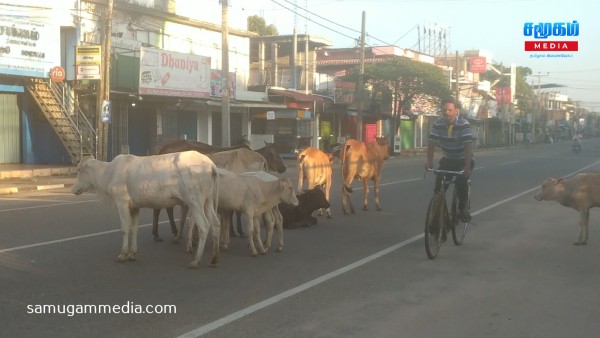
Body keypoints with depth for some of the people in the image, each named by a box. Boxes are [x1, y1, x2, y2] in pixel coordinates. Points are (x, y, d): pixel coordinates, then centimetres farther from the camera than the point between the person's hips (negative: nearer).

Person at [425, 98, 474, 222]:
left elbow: (468, 146, -32)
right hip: (447, 160, 3)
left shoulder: (464, 124, -24)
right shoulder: (438, 124, -13)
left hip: (463, 160, -3)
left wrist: (467, 166, -41)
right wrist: (429, 162, -31)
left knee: (461, 181, -26)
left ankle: (463, 208, -3)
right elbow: (431, 143, -17)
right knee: (439, 181, -16)